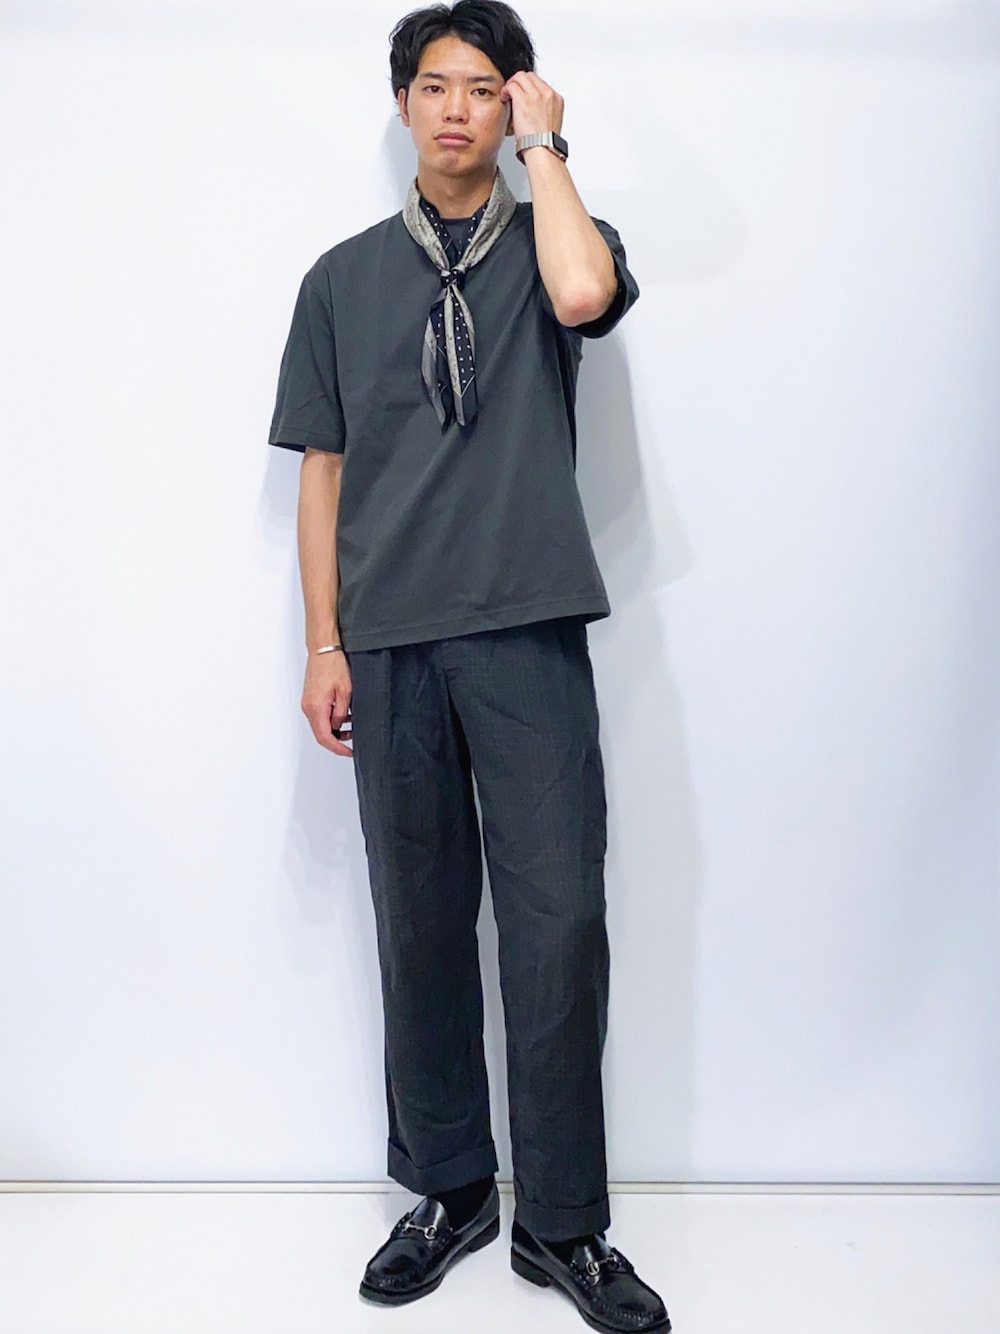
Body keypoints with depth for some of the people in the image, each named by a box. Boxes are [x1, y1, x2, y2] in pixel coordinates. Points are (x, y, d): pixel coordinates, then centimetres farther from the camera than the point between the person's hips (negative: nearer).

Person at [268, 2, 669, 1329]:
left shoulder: (552, 242, 10)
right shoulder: (345, 276, 15)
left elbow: (585, 296, -17)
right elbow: (324, 469, 12)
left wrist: (546, 141, -1)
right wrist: (325, 647, 4)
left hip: (528, 632, -2)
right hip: (393, 643, 2)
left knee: (558, 922, -4)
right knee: (420, 920, 7)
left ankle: (563, 1220, 12)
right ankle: (449, 1191, 24)